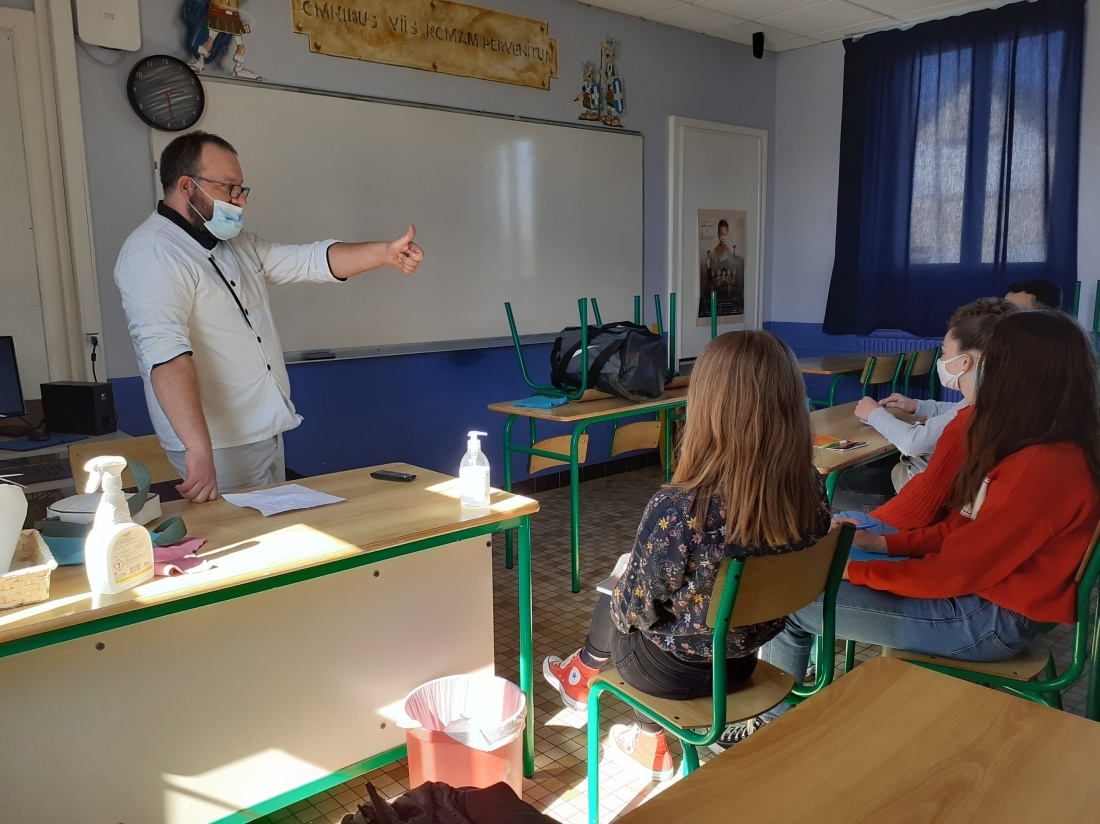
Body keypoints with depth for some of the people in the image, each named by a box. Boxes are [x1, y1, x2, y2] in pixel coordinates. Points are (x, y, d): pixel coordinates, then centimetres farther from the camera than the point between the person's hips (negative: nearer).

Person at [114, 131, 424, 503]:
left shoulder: (238, 244, 14)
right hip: (221, 445, -9)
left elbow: (310, 260, 10)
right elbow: (165, 351, -29)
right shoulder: (152, 252, -16)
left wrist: (384, 253, -6)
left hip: (268, 430, 9)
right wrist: (199, 449, -38)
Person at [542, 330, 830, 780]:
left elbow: (637, 609, -19)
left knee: (611, 602, 24)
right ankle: (650, 741, 39)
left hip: (678, 670, -4)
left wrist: (619, 601, 4)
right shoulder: (812, 490, -17)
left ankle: (583, 673, 54)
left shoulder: (677, 509, -34)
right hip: (746, 659, 4)